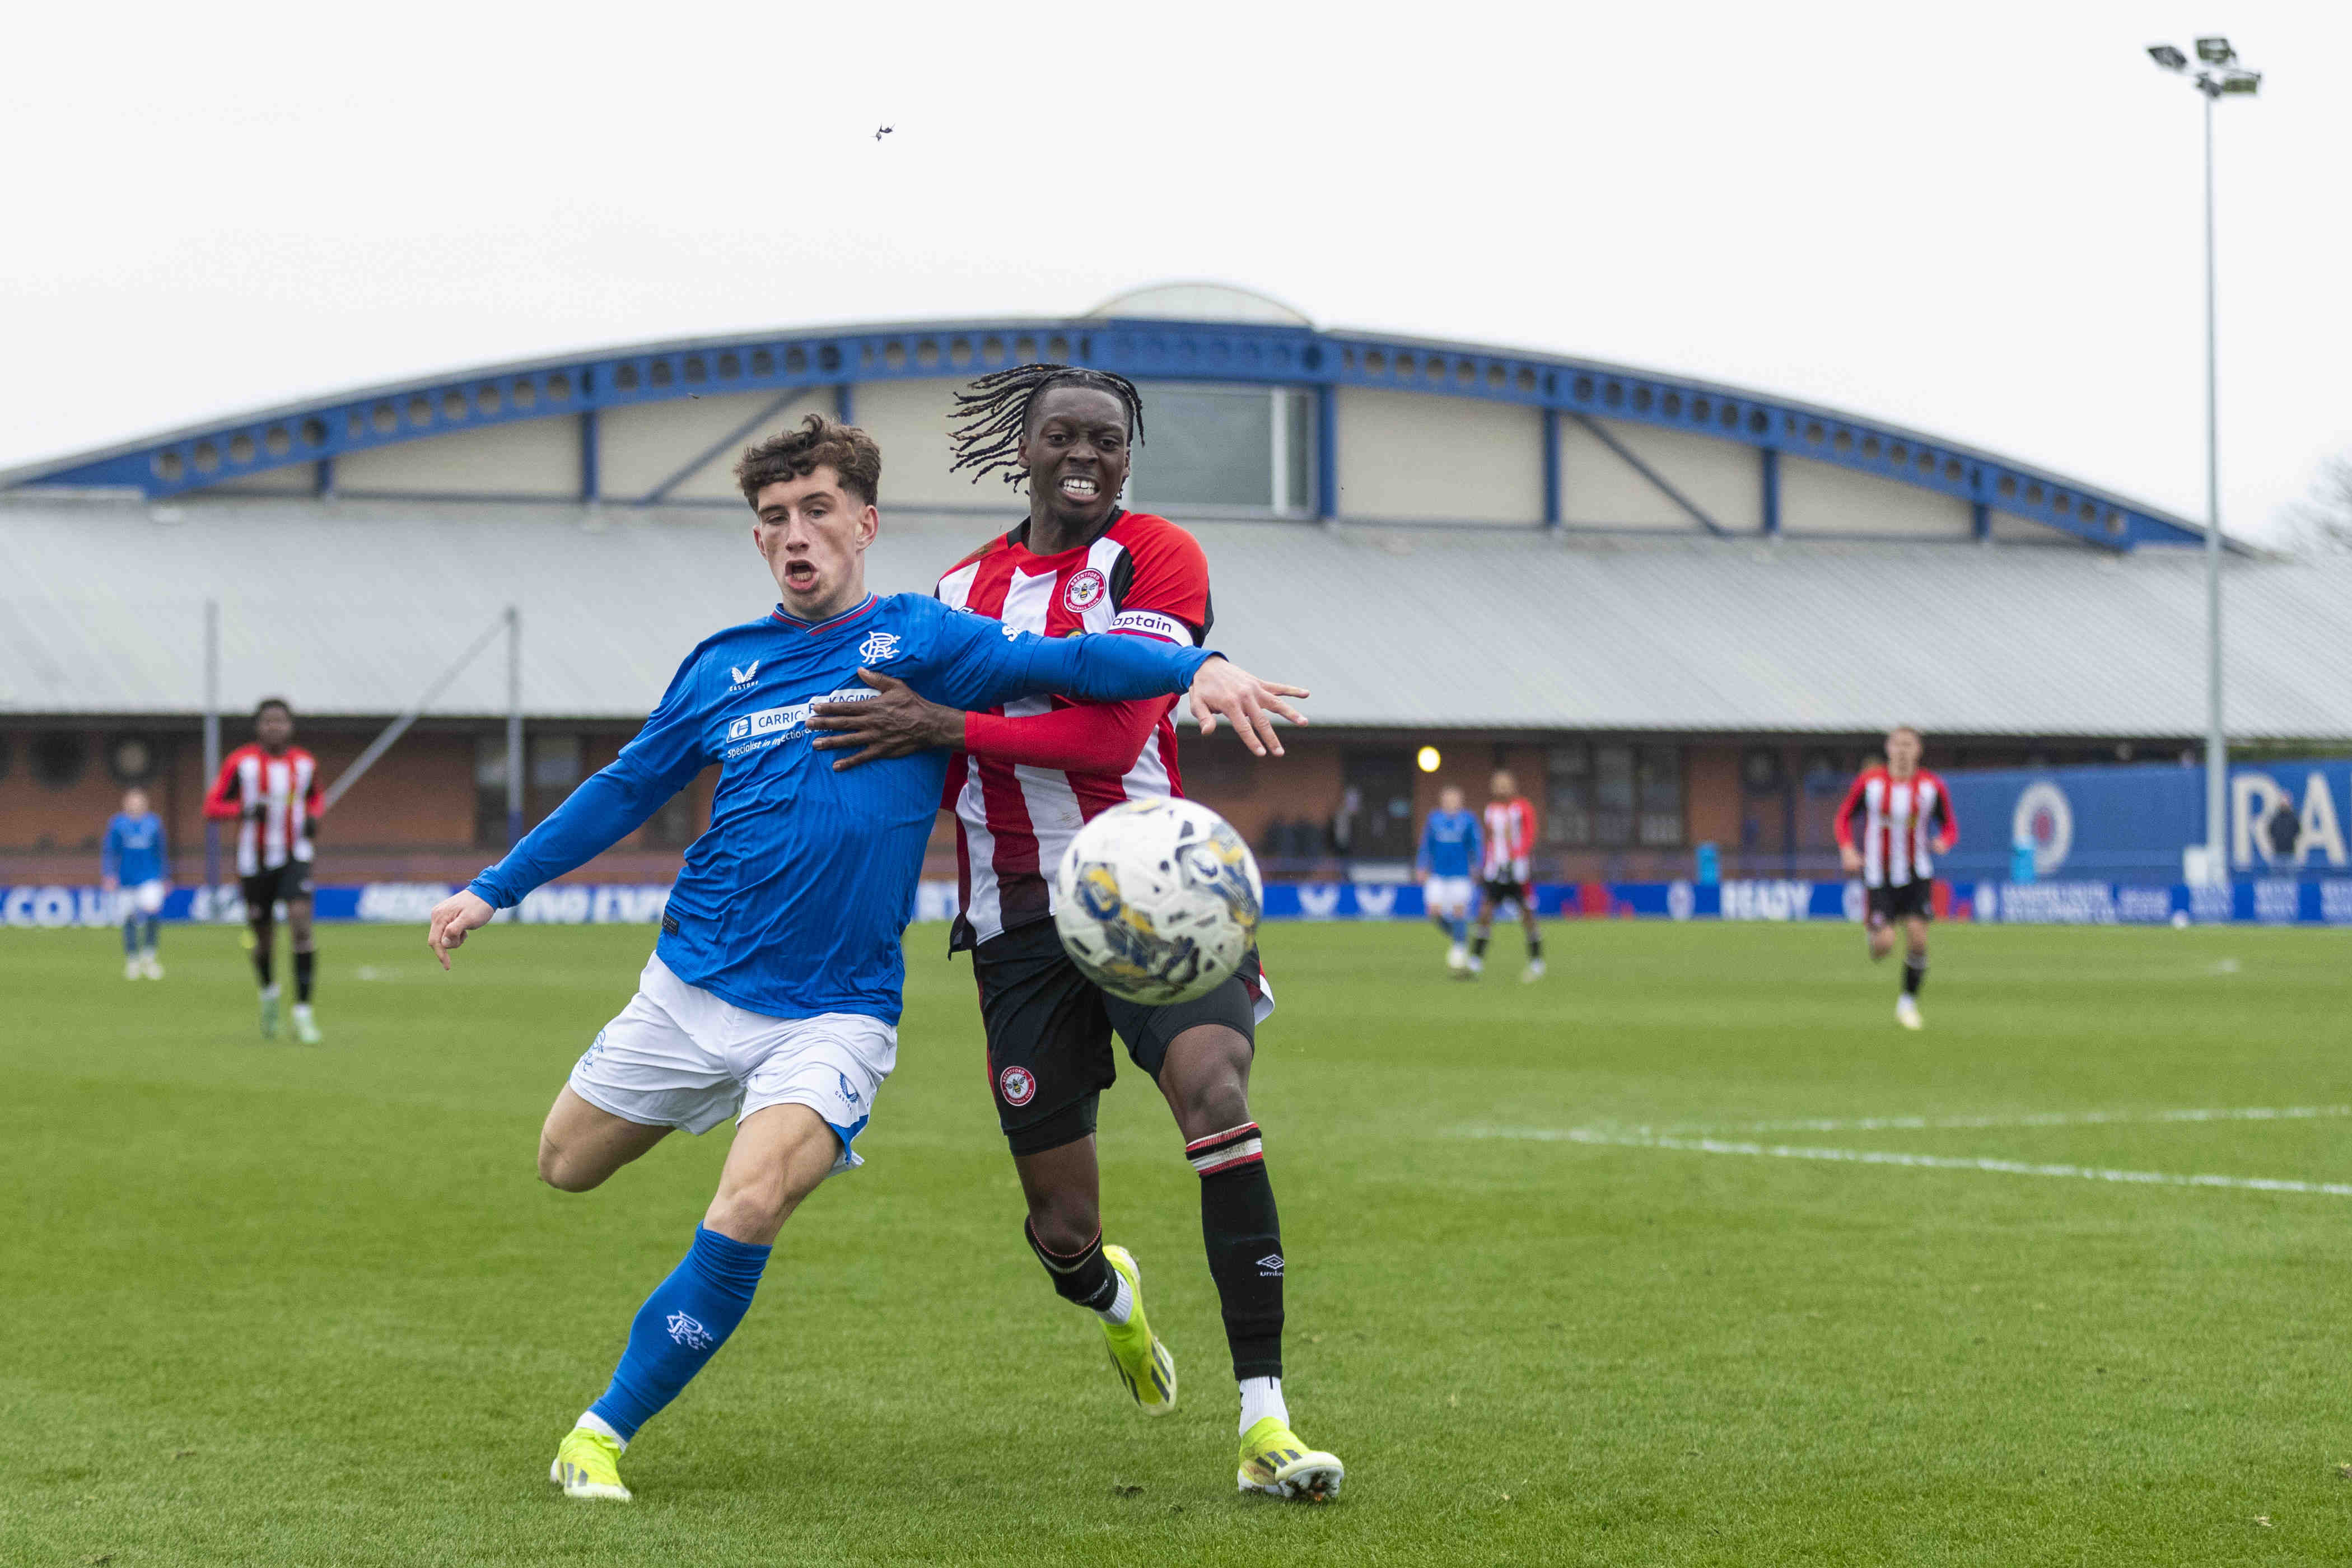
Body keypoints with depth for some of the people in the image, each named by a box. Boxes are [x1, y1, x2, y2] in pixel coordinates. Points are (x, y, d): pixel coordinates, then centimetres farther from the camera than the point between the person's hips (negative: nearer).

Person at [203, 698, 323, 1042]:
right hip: (255, 861, -1)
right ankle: (268, 991, 42)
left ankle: (303, 1011, -16)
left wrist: (313, 818, 0)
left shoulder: (305, 763, 3)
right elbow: (212, 806, -3)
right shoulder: (240, 762, -6)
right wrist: (246, 811, -21)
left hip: (295, 858, 1)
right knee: (264, 940, 9)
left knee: (301, 925, -20)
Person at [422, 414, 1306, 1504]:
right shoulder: (725, 666, 7)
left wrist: (1196, 666, -35)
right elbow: (626, 789, 19)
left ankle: (605, 1432, -8)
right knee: (567, 1167, 14)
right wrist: (493, 890, 21)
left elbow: (1063, 664, -17)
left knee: (747, 1213, -24)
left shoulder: (919, 638, -3)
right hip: (687, 986, 5)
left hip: (832, 1014, -4)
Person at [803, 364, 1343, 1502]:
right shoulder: (961, 588, 14)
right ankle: (1110, 1295, 43)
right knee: (1060, 1226, 2)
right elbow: (937, 776, 26)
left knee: (1214, 1088, -30)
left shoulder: (1155, 556, -2)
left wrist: (946, 726, -17)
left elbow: (1112, 732, -15)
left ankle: (1265, 1425, -27)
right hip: (1019, 924, 4)